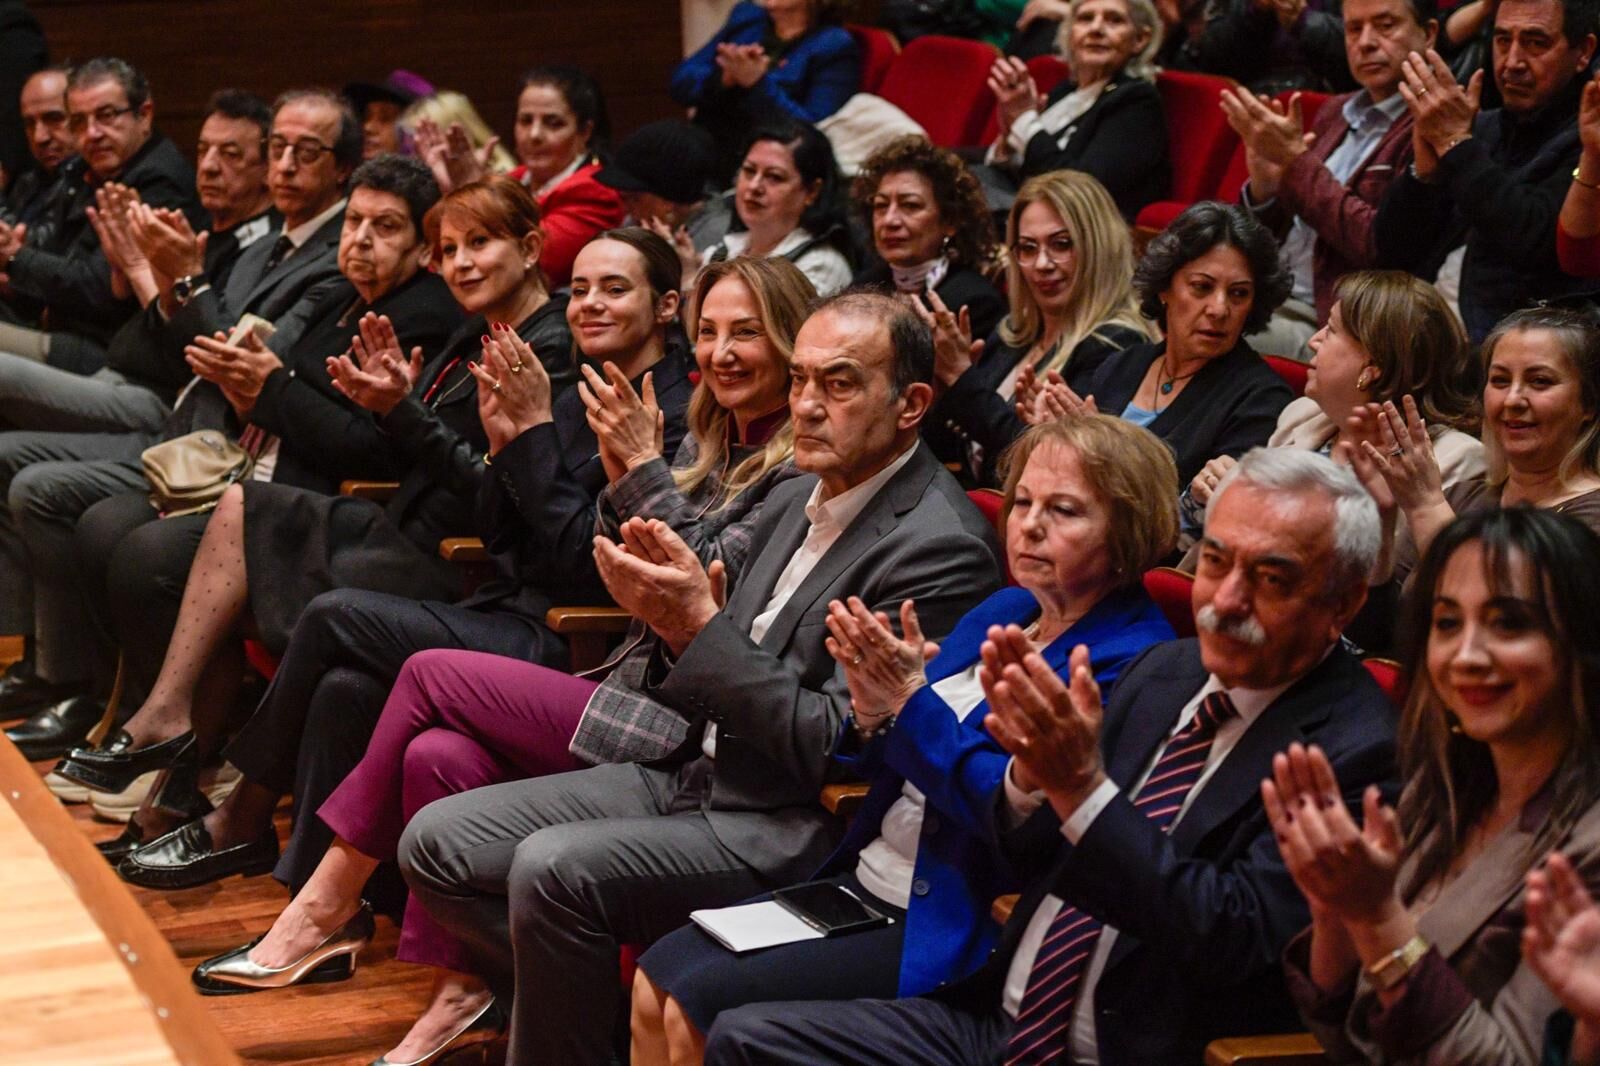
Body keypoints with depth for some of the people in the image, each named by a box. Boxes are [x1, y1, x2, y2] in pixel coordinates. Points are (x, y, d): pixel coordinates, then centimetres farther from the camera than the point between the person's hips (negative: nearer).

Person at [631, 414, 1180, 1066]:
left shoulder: (1131, 660, -13)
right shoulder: (999, 614, 13)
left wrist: (910, 699, -22)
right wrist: (873, 711, -7)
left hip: (950, 934, -8)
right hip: (866, 883, 8)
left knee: (700, 1004, -16)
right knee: (655, 980, -1)